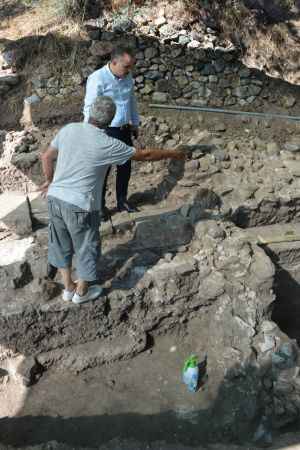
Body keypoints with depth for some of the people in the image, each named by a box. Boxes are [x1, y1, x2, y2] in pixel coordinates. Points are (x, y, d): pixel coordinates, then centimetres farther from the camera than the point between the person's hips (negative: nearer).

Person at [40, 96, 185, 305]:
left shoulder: (68, 129, 0)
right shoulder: (107, 144, -15)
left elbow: (47, 157, 10)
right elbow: (144, 155, -5)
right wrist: (172, 154, 9)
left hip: (55, 198, 6)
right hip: (80, 205, -6)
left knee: (61, 245, 21)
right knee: (87, 248, 15)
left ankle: (69, 287, 37)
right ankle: (82, 292, 32)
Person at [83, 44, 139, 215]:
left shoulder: (128, 77, 3)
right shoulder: (98, 79, -18)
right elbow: (90, 109, -17)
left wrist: (135, 124, 21)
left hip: (124, 130, 7)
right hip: (105, 132, -6)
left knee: (125, 167, 16)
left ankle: (122, 201, 35)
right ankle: (99, 206, 24)